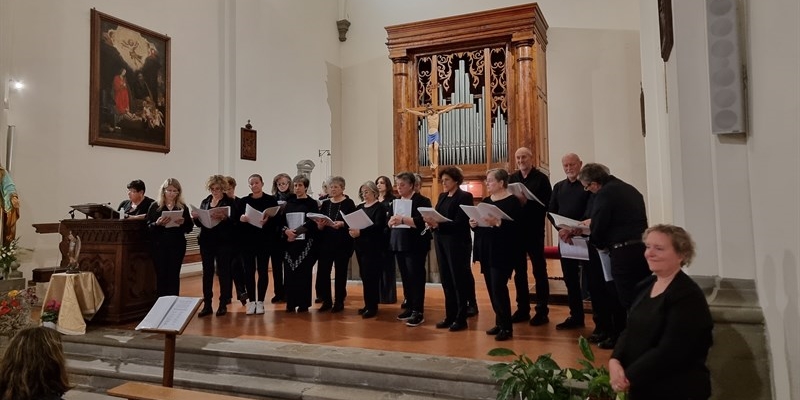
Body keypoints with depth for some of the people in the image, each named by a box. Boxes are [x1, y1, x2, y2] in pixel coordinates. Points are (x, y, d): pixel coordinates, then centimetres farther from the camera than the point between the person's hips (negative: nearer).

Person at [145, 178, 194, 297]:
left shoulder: (183, 207, 6)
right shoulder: (155, 206, 3)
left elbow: (189, 228, 5)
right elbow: (148, 227, -1)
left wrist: (183, 223, -15)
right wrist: (157, 223, -20)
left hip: (177, 246, 1)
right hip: (159, 246, -1)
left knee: (174, 275, 2)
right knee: (161, 275, 1)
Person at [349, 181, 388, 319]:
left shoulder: (379, 207, -5)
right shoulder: (360, 207, 15)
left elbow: (378, 226, -17)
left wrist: (360, 232, -26)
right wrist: (352, 231, -12)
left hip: (373, 246, -6)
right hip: (360, 245, 7)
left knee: (371, 275, -6)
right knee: (364, 275, 9)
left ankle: (372, 306, 1)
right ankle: (368, 304, 19)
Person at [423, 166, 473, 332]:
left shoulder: (465, 196, -8)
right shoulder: (442, 196, 15)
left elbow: (459, 223, -16)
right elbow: (437, 216, 13)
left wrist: (437, 224, -26)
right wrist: (431, 222, -9)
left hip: (457, 243, -7)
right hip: (441, 242, 7)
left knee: (459, 280, 1)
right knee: (446, 280, 10)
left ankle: (461, 319, 11)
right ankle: (450, 316, 20)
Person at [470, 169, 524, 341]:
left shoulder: (512, 201, -9)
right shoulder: (486, 201, 14)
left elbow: (516, 226, -18)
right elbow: (480, 223, 18)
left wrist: (498, 222, -29)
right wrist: (474, 224, -3)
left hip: (502, 252, -8)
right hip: (486, 251, 8)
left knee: (498, 287, -9)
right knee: (491, 288, 11)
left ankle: (507, 327, 2)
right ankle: (500, 322, 23)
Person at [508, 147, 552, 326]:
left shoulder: (541, 178, -3)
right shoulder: (512, 179, 11)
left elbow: (547, 204, -11)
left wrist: (527, 202, -22)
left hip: (534, 231, -5)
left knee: (539, 271, 3)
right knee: (519, 271, 11)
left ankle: (542, 311, 10)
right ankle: (522, 309, 21)